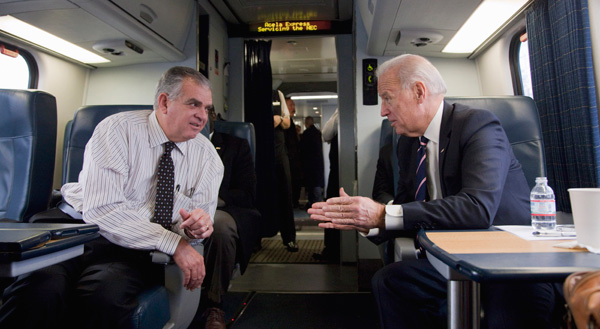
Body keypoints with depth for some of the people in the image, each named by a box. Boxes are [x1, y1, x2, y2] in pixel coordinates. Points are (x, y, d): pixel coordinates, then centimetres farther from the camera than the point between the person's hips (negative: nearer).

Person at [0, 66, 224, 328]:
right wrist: (174, 244, -24)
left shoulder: (207, 155, 2)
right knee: (40, 286, -32)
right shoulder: (117, 130, -9)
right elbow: (101, 208, -18)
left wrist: (195, 226, -20)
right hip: (81, 228, -1)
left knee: (106, 292, -31)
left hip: (137, 253, 2)